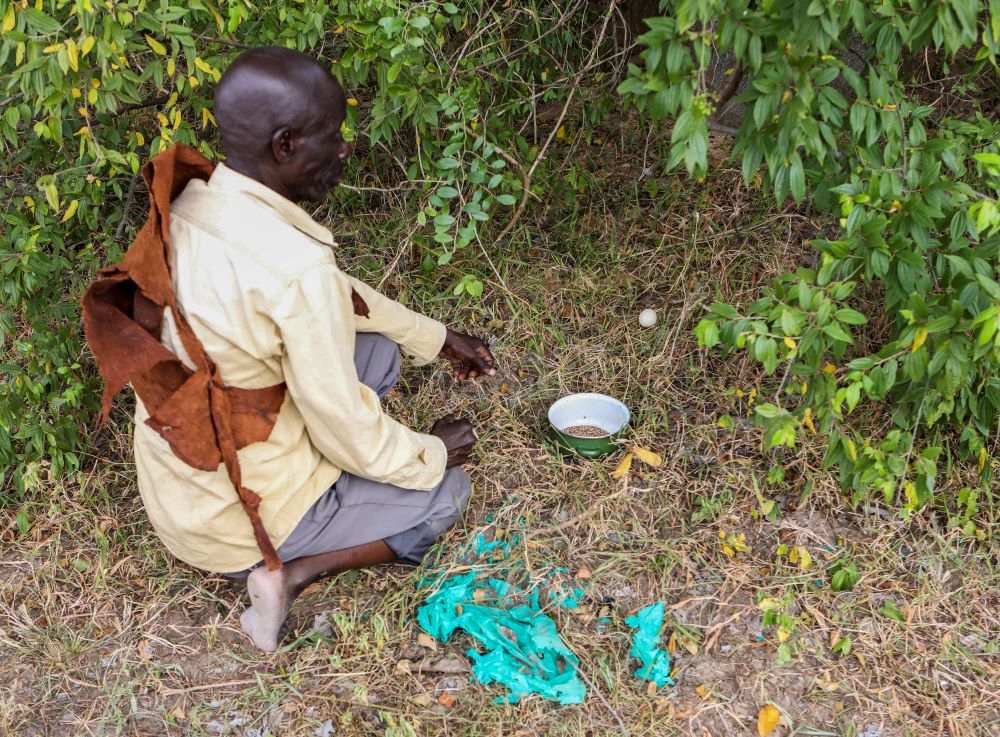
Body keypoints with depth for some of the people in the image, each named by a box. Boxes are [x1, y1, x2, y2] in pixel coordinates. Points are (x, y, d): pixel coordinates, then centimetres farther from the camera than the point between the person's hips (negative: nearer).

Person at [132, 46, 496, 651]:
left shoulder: (194, 205, -6)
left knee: (377, 350, 13)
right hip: (233, 520, -7)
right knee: (446, 490, 11)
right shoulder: (297, 270, -33)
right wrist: (434, 453, -2)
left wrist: (437, 338, 14)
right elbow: (354, 437, -22)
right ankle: (295, 572, -2)